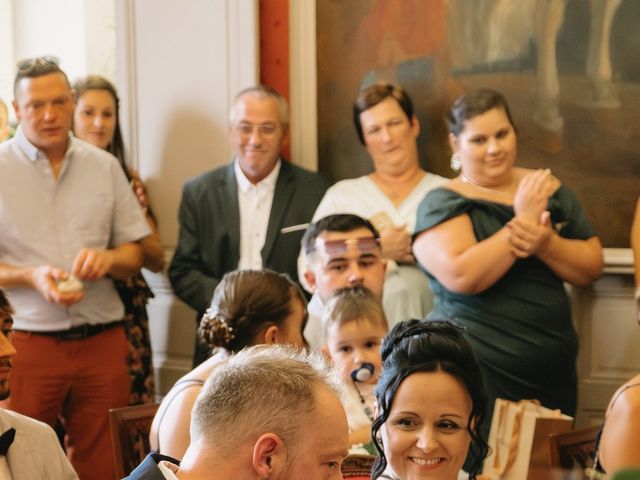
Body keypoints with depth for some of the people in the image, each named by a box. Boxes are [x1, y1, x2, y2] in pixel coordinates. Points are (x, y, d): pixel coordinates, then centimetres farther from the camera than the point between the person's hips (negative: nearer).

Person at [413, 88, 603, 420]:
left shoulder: (548, 189, 10)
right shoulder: (443, 204, -4)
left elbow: (591, 268, 6)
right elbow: (462, 276, -21)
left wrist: (547, 244, -13)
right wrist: (521, 221, -15)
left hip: (554, 368, 5)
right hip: (475, 368, -5)